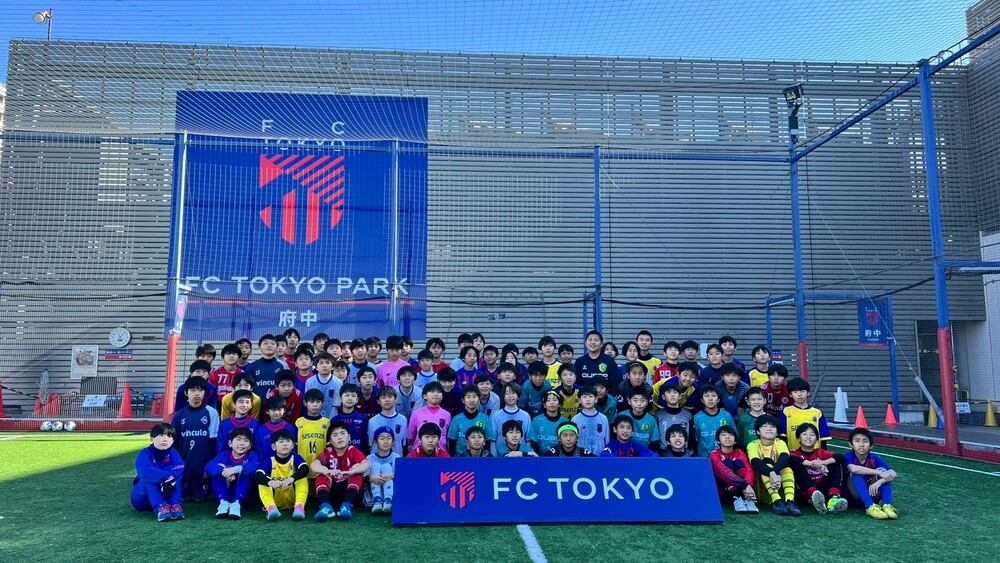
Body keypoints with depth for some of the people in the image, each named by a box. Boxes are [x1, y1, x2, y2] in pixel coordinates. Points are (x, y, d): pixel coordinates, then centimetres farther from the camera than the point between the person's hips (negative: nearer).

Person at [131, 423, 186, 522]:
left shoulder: (172, 453, -4)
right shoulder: (145, 454, -14)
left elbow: (179, 468, -25)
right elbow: (145, 471, -36)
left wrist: (170, 480, -45)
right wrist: (166, 477, -48)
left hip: (166, 493, 2)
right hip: (142, 498, -2)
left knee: (174, 477, -23)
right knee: (149, 479, -31)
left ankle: (176, 506, -40)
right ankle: (160, 507, -50)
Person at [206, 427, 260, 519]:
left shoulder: (251, 456, -4)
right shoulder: (224, 455, 0)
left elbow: (256, 467, -29)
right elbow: (208, 467, -21)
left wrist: (236, 469, -45)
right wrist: (224, 471, -41)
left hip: (244, 496, -1)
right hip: (224, 494, 2)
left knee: (246, 473, -25)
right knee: (217, 473, -18)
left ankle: (236, 504, -32)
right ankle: (224, 502, -26)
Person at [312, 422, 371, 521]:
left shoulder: (353, 451, -5)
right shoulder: (327, 452, -3)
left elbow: (367, 464, -25)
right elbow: (314, 465, -24)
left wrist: (351, 472, -46)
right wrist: (328, 471, -46)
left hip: (348, 490, -1)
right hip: (331, 491, 1)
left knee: (357, 466, -23)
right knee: (321, 474, -21)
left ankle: (347, 505, -39)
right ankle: (325, 506, -44)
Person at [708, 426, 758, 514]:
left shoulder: (739, 454, 0)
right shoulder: (714, 454, -11)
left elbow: (749, 470, -19)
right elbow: (724, 471, -31)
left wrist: (748, 486, -41)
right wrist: (744, 485, -45)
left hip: (741, 490, 3)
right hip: (721, 491, -3)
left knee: (738, 463, -20)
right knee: (727, 463, -25)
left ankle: (748, 499, -34)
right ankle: (737, 500, -40)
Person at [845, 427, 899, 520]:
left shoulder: (875, 459, -5)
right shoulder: (849, 457, -15)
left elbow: (893, 474, -19)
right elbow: (853, 469, -39)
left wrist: (879, 482, -39)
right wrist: (879, 473, -40)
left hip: (872, 495, 3)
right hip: (854, 497, -3)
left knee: (883, 470, -17)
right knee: (857, 473, -29)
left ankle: (887, 506, -31)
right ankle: (870, 507, -40)